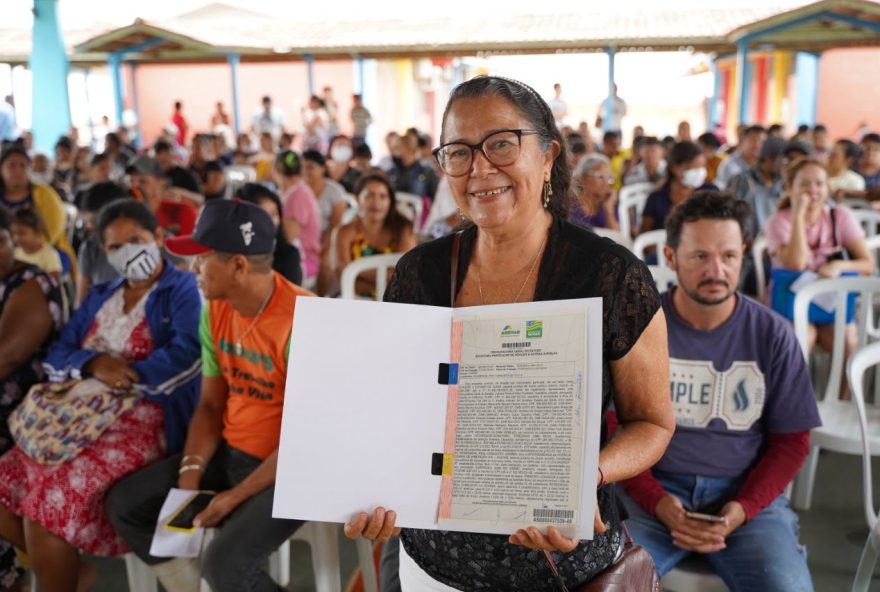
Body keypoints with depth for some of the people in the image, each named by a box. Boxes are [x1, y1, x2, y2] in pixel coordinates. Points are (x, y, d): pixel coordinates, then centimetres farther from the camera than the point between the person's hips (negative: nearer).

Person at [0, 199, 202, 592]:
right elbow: (56, 358, 12)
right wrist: (93, 364, -9)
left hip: (145, 419, -7)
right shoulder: (98, 297, 21)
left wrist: (124, 376, -17)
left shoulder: (182, 289, 0)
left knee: (53, 496, -24)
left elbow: (187, 355, -16)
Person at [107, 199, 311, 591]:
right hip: (230, 453, 8)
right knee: (125, 505, 6)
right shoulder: (215, 311, 0)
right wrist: (190, 472, -9)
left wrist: (237, 496, -19)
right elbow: (211, 404, 6)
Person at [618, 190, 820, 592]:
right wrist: (658, 502, -13)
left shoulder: (773, 335, 1)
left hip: (745, 492, 2)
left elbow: (790, 441, 5)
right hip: (654, 489, -1)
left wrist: (742, 509, -11)